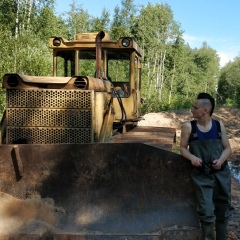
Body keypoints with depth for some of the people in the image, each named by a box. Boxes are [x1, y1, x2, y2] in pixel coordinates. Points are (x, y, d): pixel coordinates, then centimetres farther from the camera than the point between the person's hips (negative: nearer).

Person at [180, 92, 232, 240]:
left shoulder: (219, 126, 2)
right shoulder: (188, 127, -2)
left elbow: (227, 148, 7)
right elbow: (183, 148, 5)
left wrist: (221, 160, -13)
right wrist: (192, 157, -16)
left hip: (222, 173, 3)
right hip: (202, 175, -2)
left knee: (223, 210, 15)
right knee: (207, 211, -10)